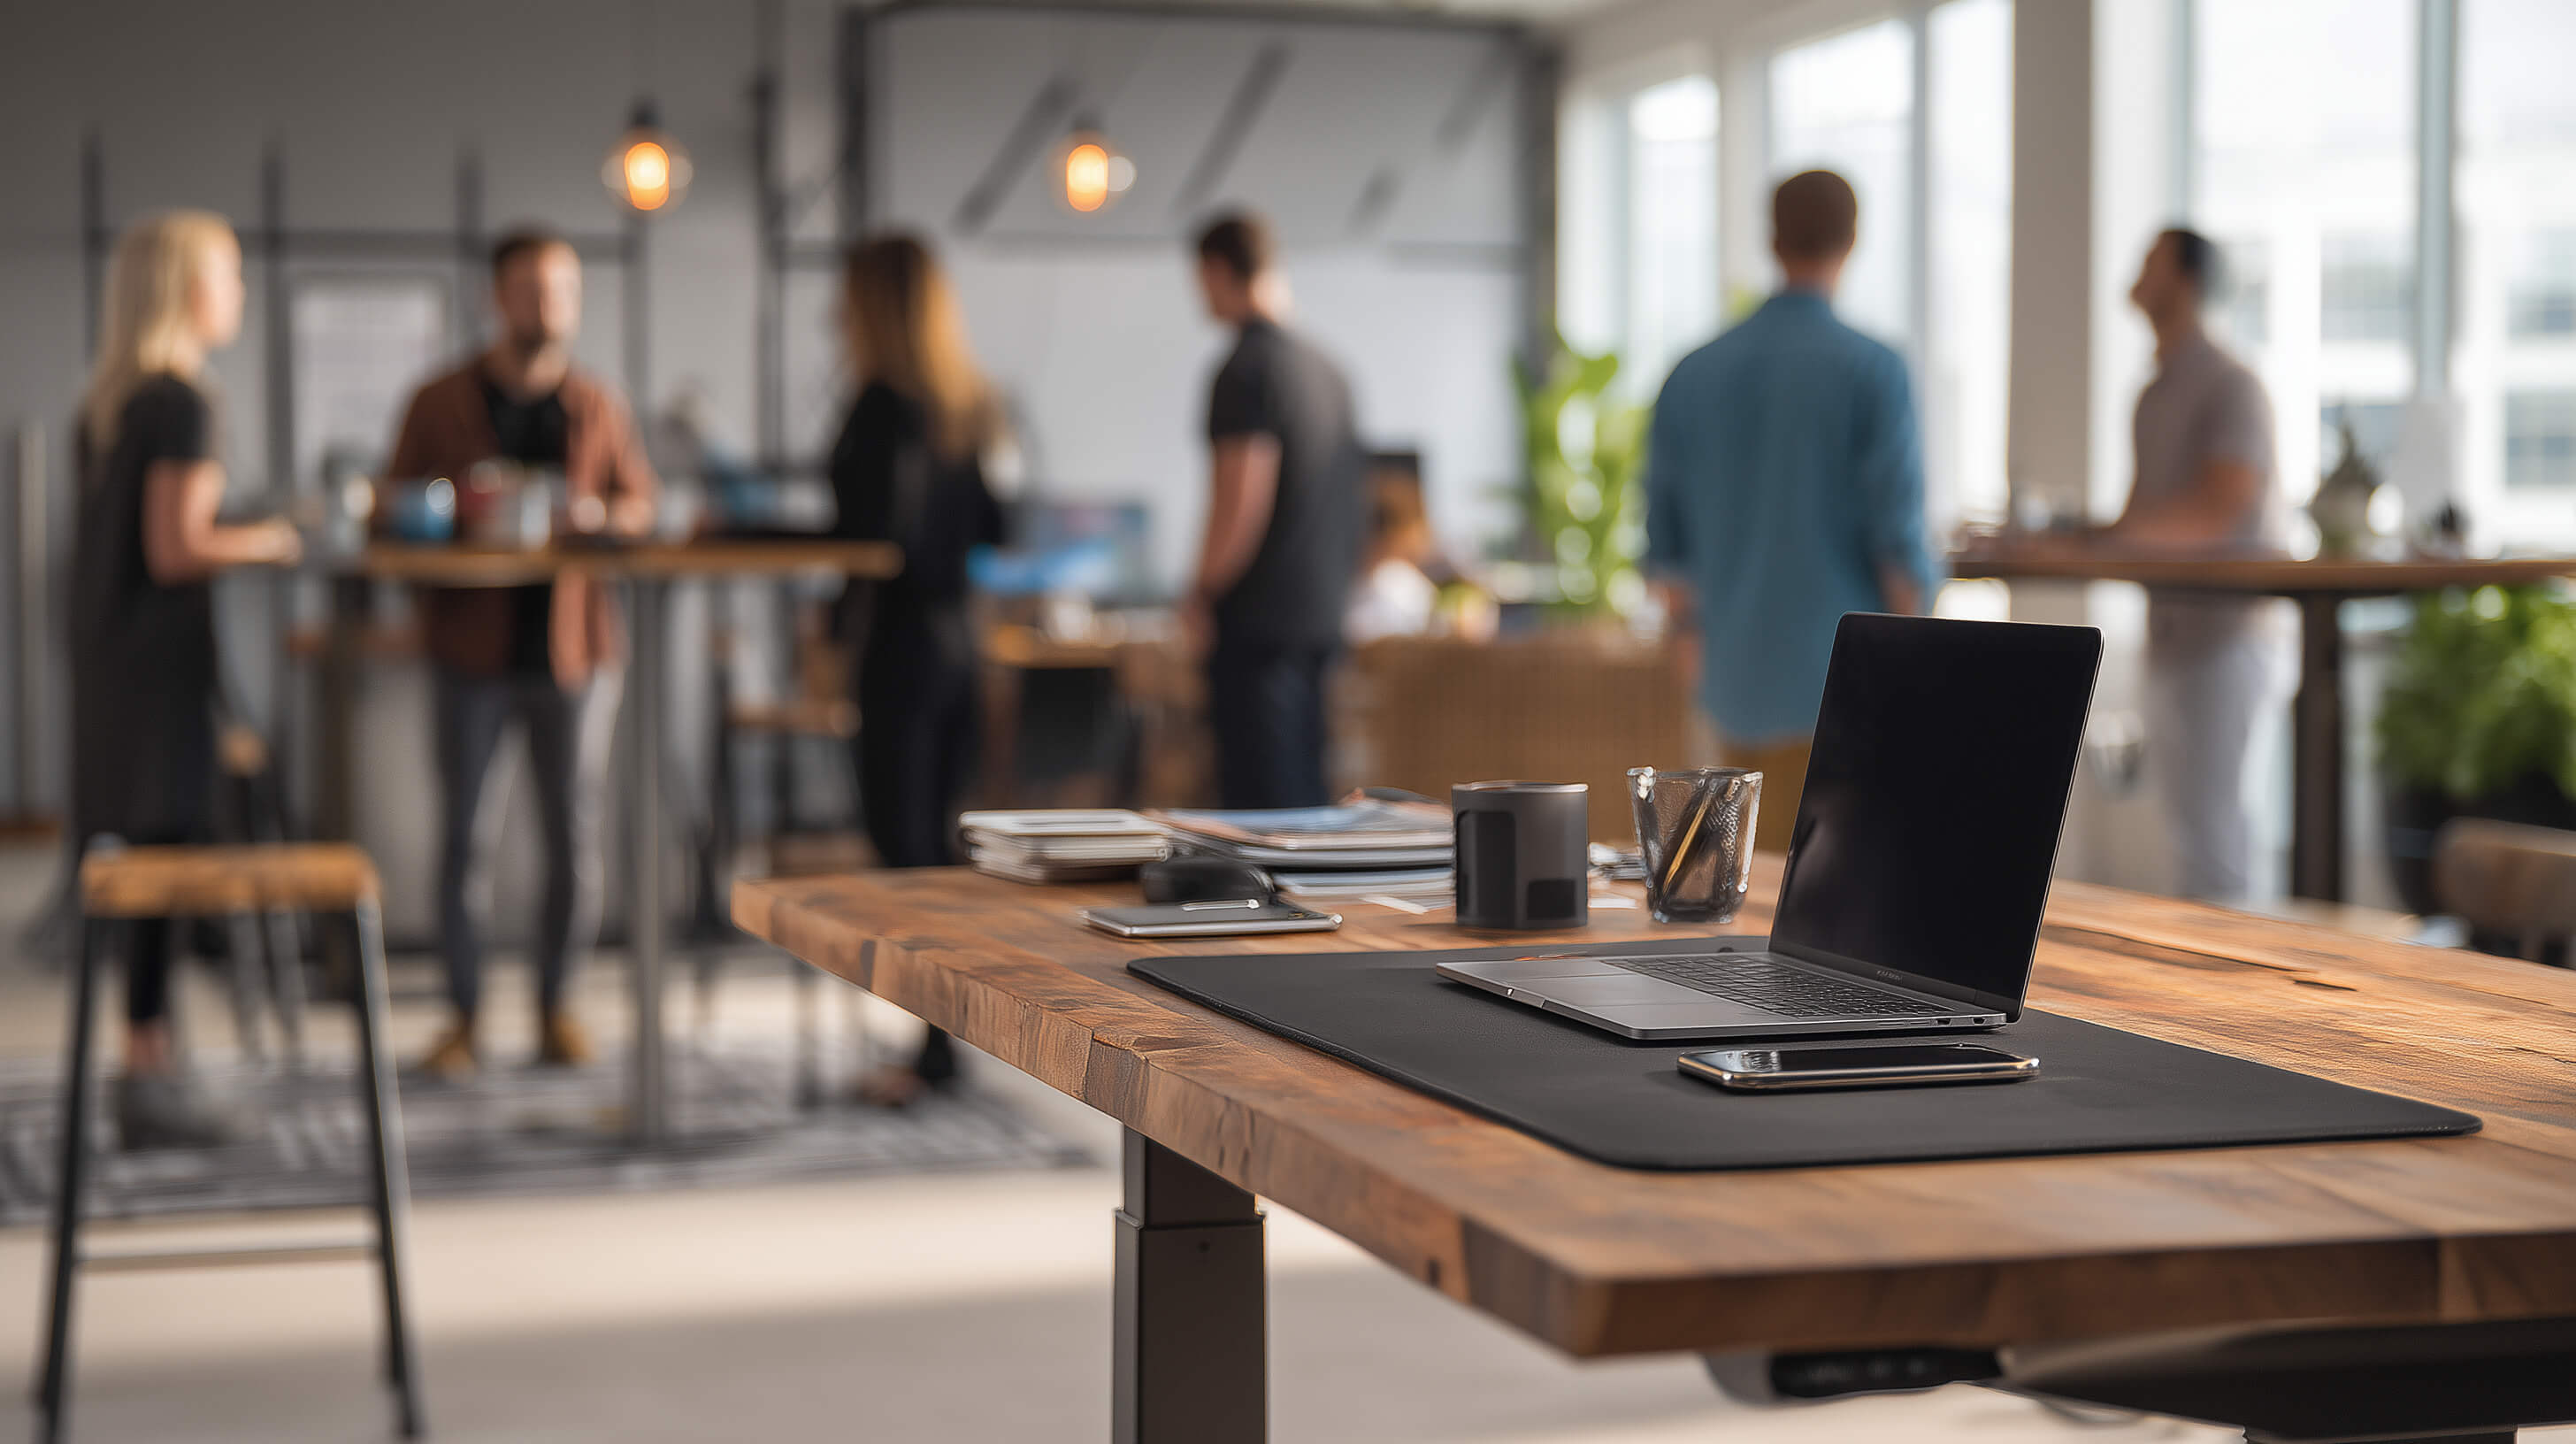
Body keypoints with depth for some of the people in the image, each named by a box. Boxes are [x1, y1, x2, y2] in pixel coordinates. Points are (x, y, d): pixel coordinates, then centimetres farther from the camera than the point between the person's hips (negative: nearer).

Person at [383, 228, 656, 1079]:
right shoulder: (441, 404, 3)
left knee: (575, 838, 3)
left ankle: (556, 1010, 16)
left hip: (573, 645, 2)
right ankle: (463, 1016, 11)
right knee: (466, 835, 0)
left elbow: (641, 502, 16)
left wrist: (598, 514, -7)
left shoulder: (597, 408, 8)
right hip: (474, 648, -1)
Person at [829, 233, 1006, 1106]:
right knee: (940, 842, 12)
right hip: (962, 636, 8)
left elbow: (864, 536, -17)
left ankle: (937, 1049, -4)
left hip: (899, 638, -8)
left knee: (904, 845, -4)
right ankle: (954, 1035, 15)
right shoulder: (971, 406, 11)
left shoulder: (883, 406, -12)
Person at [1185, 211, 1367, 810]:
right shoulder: (1325, 366, 14)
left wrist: (1201, 595, -8)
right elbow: (1355, 498, 20)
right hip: (1325, 613, 9)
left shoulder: (1246, 371, -13)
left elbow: (1242, 503, -20)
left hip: (1261, 621, -8)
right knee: (1309, 788, 13)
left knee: (1263, 800, -7)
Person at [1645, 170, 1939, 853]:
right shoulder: (1873, 370, -9)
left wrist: (1687, 629, 26)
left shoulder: (1695, 374, 5)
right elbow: (1897, 534, -12)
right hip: (1842, 669, -5)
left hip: (1738, 670, 5)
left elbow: (1666, 540, 9)